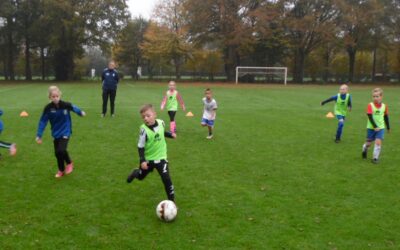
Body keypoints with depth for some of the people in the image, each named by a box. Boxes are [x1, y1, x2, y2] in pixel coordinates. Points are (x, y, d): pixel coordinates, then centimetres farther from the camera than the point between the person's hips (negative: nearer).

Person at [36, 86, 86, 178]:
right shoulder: (48, 108, -14)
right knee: (57, 153, 9)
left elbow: (74, 108, 5)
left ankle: (69, 163, 11)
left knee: (61, 150, -19)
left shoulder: (66, 105, -17)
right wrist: (39, 135, -9)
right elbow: (43, 121, -7)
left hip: (65, 132, -3)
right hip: (56, 133, 3)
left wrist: (81, 112, 26)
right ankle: (61, 170, 32)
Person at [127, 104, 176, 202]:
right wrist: (142, 160, -24)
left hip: (161, 157, 1)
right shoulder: (144, 129, -26)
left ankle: (172, 201, 3)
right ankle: (135, 172, 61)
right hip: (148, 159, -1)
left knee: (166, 179, -11)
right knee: (140, 177, 23)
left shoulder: (161, 123, -12)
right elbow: (140, 146, -18)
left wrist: (170, 134, -2)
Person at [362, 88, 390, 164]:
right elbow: (370, 117, -19)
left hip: (381, 128, 2)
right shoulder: (370, 105, -14)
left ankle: (375, 158, 0)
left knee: (378, 142, -12)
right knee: (368, 142, 9)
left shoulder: (384, 106, -3)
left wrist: (388, 127, 15)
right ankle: (364, 150, 42)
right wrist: (375, 126, -26)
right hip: (371, 128, -1)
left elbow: (386, 117, 9)